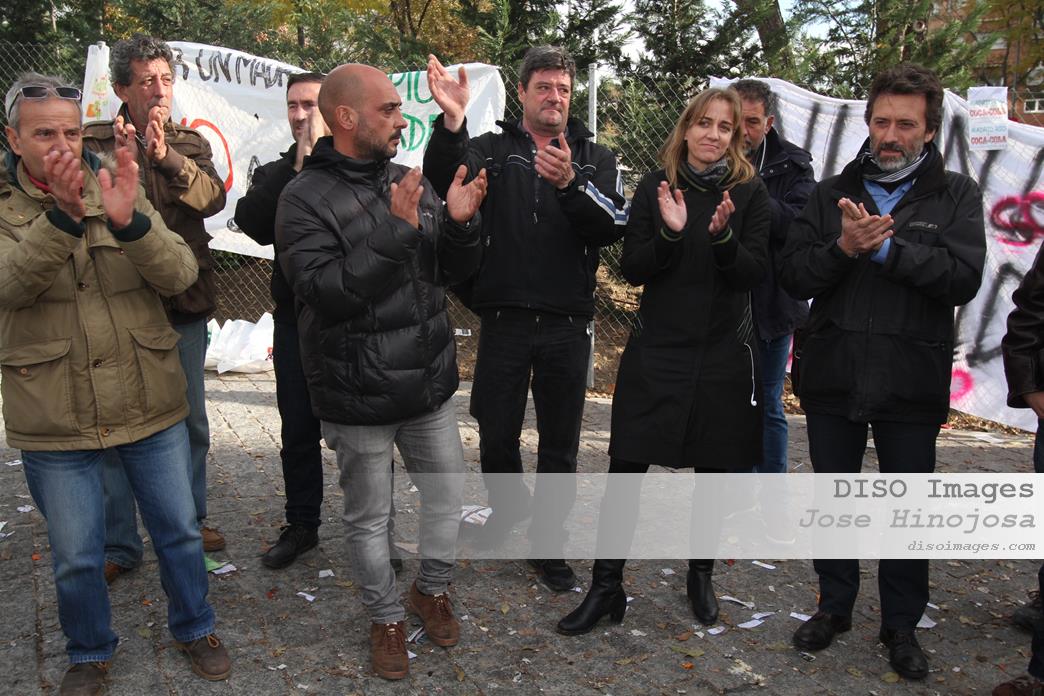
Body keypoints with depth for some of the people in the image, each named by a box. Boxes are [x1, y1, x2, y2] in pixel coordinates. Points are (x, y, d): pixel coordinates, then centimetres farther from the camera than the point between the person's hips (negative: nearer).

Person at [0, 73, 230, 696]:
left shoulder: (118, 189, 1)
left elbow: (180, 275, -12)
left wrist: (129, 220, -30)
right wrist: (63, 216, -37)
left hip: (151, 406, 2)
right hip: (54, 422, -1)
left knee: (179, 530, 15)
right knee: (76, 557, 12)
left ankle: (195, 627, 39)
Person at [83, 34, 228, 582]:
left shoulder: (191, 144, 7)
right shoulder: (95, 142, 0)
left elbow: (212, 198, -12)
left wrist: (167, 159, -28)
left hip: (184, 305, 3)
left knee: (191, 421, 14)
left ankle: (190, 521, 33)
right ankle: (118, 544, 18)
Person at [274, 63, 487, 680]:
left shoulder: (411, 182, 4)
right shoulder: (306, 197, -12)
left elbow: (457, 273, 7)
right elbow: (323, 291, -24)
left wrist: (460, 223, -14)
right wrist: (395, 232, -30)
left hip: (429, 384, 5)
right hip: (359, 396, -5)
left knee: (449, 496, 16)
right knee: (371, 518, 12)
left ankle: (433, 589, 42)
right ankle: (387, 618, 35)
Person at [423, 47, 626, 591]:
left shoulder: (594, 157, 7)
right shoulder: (493, 149, 4)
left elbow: (610, 228, -9)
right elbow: (442, 181, -17)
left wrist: (570, 184, -26)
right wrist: (451, 123, -34)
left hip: (567, 325, 1)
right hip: (504, 320, 0)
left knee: (559, 443, 9)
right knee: (496, 436, 10)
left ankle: (548, 543, 26)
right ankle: (508, 507, 40)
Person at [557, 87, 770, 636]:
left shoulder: (749, 192, 1)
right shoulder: (655, 188, 1)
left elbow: (753, 274, -6)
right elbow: (631, 269, -3)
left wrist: (723, 237, -24)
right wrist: (670, 234, -20)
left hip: (723, 351, 1)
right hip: (656, 348, 0)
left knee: (715, 469, 11)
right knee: (625, 469, -2)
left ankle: (701, 575, 32)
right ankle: (605, 586, 11)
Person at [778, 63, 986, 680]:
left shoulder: (955, 195, 1)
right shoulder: (833, 192, 6)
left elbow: (964, 278, -14)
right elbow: (793, 276, -4)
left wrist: (886, 248, -21)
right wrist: (842, 247, -20)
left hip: (911, 385, -2)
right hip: (833, 376, 2)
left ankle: (902, 625, 30)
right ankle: (835, 607, 35)